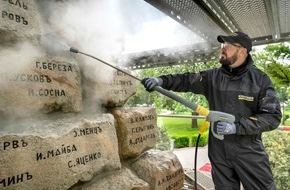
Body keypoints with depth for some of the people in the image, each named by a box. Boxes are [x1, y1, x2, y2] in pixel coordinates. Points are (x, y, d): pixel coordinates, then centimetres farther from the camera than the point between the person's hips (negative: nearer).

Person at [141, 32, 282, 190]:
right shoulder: (212, 77, 1)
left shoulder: (260, 79, -8)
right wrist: (162, 80, -20)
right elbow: (186, 80, -1)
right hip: (218, 151, 3)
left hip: (248, 152, -2)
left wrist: (237, 127, -21)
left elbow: (273, 116, -10)